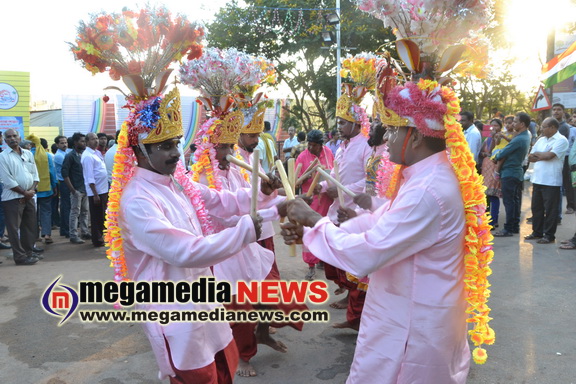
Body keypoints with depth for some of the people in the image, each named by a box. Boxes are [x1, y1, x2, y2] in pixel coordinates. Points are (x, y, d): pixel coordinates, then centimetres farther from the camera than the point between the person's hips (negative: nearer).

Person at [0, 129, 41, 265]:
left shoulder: (28, 154, 9)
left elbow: (35, 174, 9)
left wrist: (31, 190, -7)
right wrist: (24, 193, -11)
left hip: (29, 196, 6)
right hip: (12, 198, -6)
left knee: (31, 226, 12)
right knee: (14, 228, 0)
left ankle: (29, 252, 25)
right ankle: (20, 256, 6)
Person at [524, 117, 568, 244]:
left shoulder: (561, 140, -7)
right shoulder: (541, 140, 16)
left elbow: (549, 155, -18)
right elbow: (530, 157, 12)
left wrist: (537, 154, 0)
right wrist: (543, 156, -6)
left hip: (551, 181, -7)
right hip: (537, 180, 7)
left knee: (550, 209, 0)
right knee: (536, 207, 12)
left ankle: (549, 235, 9)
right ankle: (537, 232, 23)